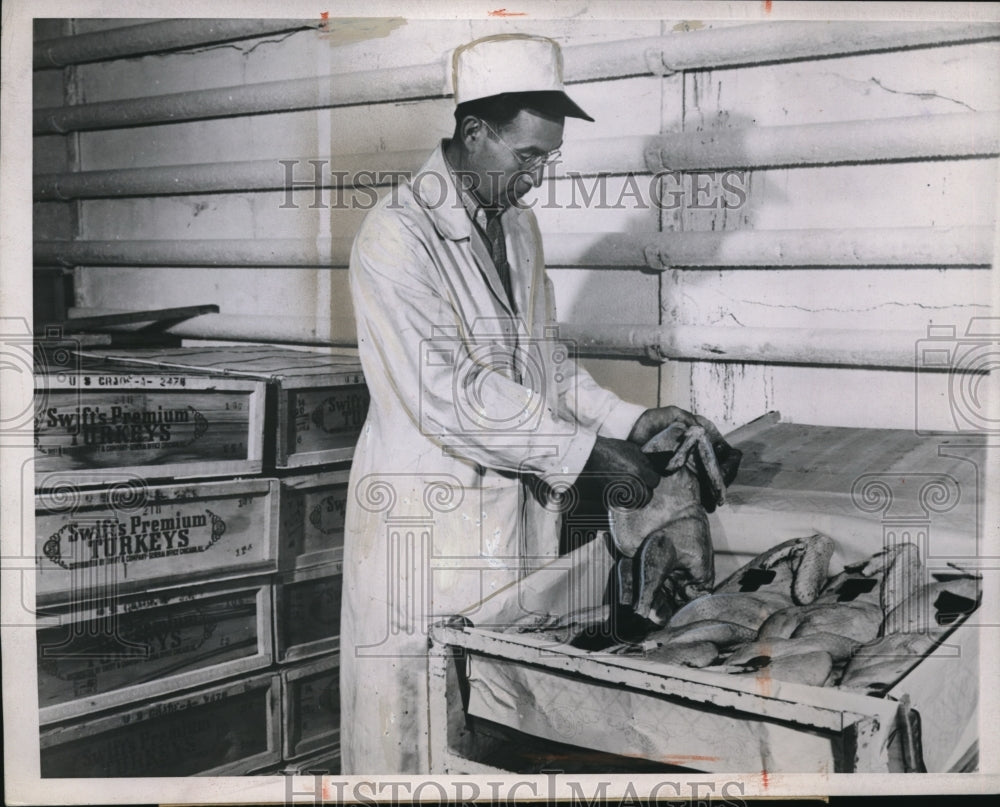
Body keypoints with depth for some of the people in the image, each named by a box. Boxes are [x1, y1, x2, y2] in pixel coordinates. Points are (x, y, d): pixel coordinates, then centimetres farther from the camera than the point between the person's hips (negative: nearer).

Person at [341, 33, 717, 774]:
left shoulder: (519, 225, 10)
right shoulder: (396, 236, -16)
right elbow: (449, 398, -21)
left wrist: (628, 422, 3)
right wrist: (582, 453, -19)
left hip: (517, 506, 7)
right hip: (428, 513, -7)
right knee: (426, 714, 3)